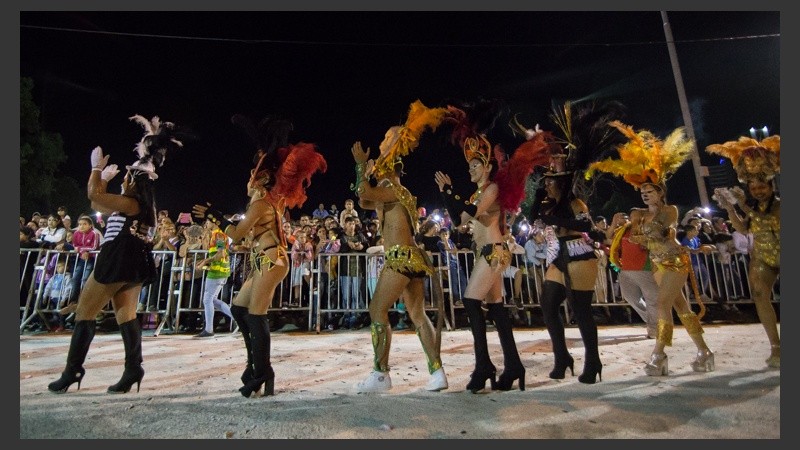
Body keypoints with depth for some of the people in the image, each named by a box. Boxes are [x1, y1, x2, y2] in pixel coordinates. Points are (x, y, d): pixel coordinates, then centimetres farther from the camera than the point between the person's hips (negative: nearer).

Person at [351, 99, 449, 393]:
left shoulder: (395, 190, -4)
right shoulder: (393, 194, 24)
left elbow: (365, 194, -19)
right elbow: (364, 201, 27)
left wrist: (362, 164, -6)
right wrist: (362, 167, 21)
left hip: (401, 258, -10)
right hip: (409, 258, 10)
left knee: (377, 311, -6)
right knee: (418, 315, 8)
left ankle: (380, 374, -3)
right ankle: (437, 372, 10)